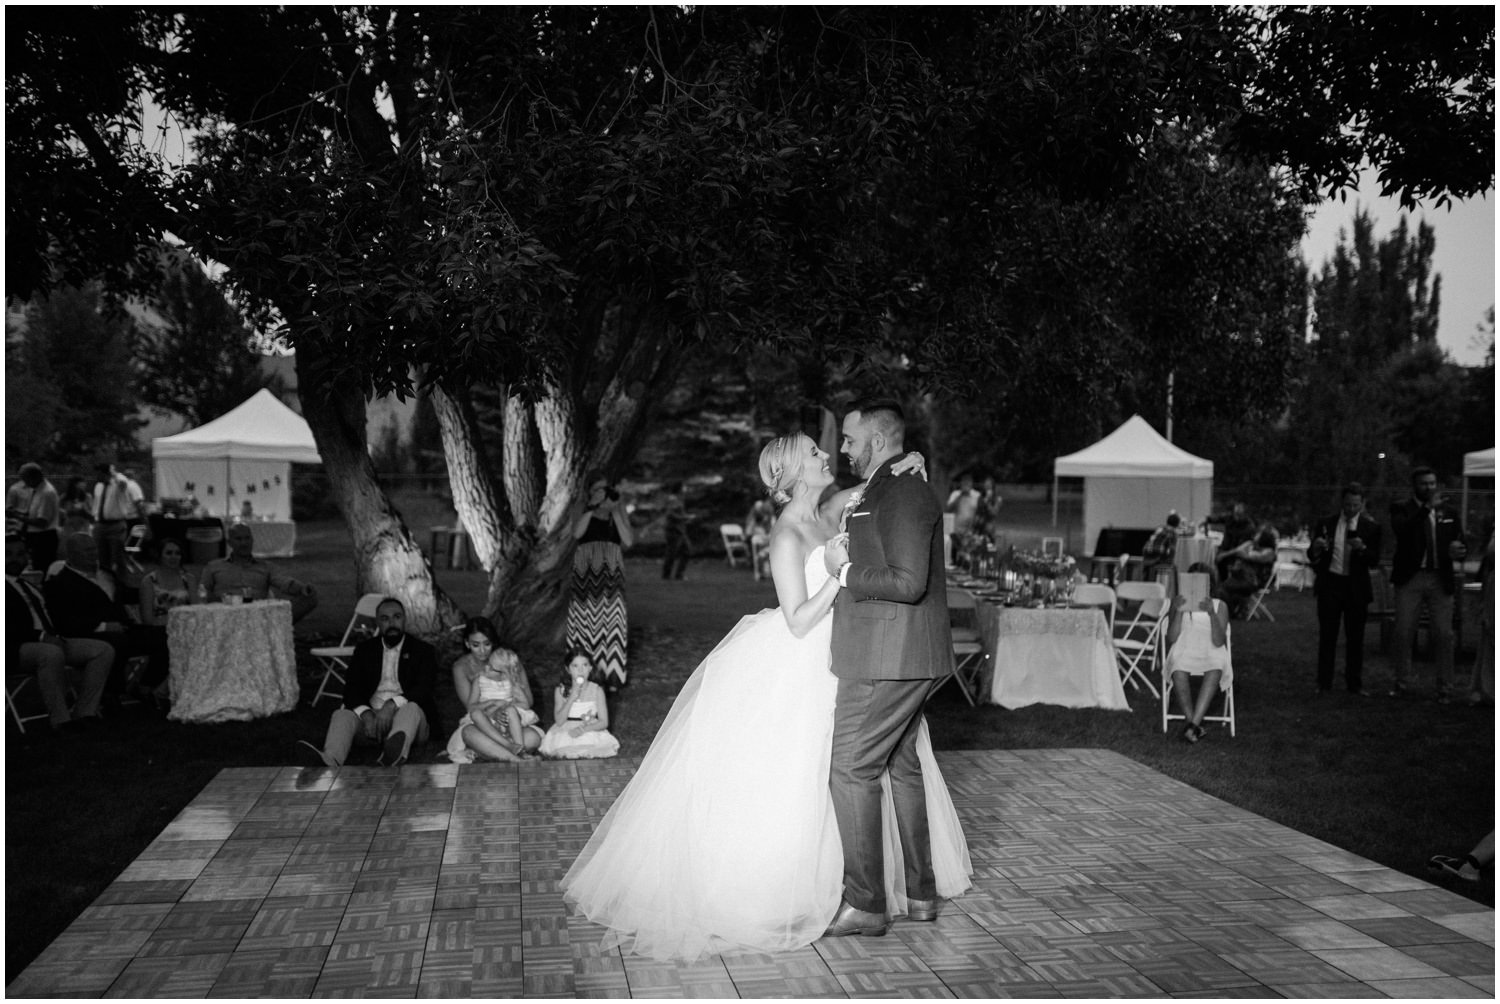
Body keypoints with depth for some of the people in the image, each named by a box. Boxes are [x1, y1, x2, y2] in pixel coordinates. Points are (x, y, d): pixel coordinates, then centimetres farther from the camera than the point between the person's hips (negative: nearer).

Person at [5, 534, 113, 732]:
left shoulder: (30, 587, 26)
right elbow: (8, 629, -13)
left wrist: (57, 636, 0)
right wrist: (41, 636, -20)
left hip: (50, 641, 8)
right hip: (15, 649, -8)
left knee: (104, 650, -10)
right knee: (51, 653, -41)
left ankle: (83, 712, -13)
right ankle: (60, 720, -30)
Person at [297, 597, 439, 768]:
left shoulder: (423, 650, 9)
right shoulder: (364, 649, 17)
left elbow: (424, 689, -6)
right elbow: (352, 688, 5)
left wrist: (392, 705, -26)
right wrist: (366, 714, -18)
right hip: (370, 717, 3)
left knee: (411, 708, -35)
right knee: (342, 714, -25)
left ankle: (394, 753, -69)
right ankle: (329, 761, -56)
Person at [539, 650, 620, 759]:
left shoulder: (597, 690, -3)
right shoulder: (561, 690, -2)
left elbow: (604, 722, -5)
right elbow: (559, 721, -9)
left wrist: (584, 729, -22)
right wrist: (571, 699, -20)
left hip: (591, 731, 0)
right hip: (565, 733, 0)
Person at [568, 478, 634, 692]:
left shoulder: (618, 513, 13)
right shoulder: (584, 513, 10)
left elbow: (629, 541, 0)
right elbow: (576, 533, -10)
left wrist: (615, 511, -3)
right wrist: (592, 507, -12)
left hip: (612, 574, 1)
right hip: (586, 573, -1)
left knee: (612, 623, -7)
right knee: (586, 621, -4)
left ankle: (611, 677, -3)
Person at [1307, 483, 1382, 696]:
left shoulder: (1371, 528, 1)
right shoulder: (1325, 524, 3)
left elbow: (1374, 561, -4)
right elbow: (1311, 557, 5)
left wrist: (1362, 549, -23)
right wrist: (1316, 548, -18)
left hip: (1356, 588, 0)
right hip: (1329, 584, 0)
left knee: (1355, 638, 3)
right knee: (1327, 636, 3)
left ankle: (1355, 684, 13)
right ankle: (1324, 684, 8)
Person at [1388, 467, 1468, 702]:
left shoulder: (1448, 511, 12)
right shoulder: (1401, 509, 2)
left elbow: (1459, 541, 14)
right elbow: (1401, 531, -18)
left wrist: (1458, 551, -10)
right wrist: (1426, 508, -22)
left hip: (1440, 580, 2)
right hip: (1410, 579, -2)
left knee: (1444, 635, 1)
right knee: (1404, 632, 3)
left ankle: (1443, 687, 10)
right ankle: (1400, 682, 16)